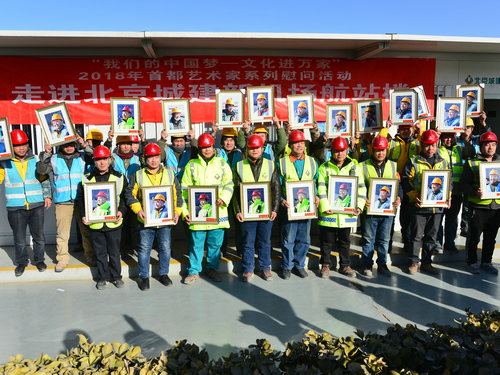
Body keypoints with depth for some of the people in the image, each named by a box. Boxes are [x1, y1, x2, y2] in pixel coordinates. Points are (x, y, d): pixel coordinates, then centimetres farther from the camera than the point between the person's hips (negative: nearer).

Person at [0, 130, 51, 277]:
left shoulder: (35, 161, 5)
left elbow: (45, 180, 13)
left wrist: (47, 196, 5)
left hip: (36, 206, 1)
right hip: (15, 207, -1)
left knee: (38, 235, 10)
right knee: (19, 238, 8)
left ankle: (39, 260, 27)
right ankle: (21, 262, 27)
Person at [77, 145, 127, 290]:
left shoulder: (119, 177, 2)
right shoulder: (87, 179, 4)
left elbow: (125, 197, 6)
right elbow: (81, 198, 10)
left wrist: (121, 211, -9)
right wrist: (83, 215, -2)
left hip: (114, 223, -1)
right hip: (95, 223, 1)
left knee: (114, 252, 10)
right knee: (100, 253, 12)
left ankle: (116, 276, 27)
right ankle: (102, 277, 28)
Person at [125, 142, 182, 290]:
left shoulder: (170, 174, 7)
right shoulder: (138, 175, 3)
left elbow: (177, 194, 9)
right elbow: (130, 194, 2)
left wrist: (177, 212, -2)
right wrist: (138, 209, -12)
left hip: (165, 219, 2)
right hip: (145, 220, -1)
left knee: (165, 247, 9)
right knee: (144, 248, 4)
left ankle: (164, 274, 26)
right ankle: (144, 277, 19)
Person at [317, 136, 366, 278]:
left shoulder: (354, 167, 6)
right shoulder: (324, 168, 0)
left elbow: (361, 187, 6)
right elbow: (321, 189, -7)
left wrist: (359, 205, -6)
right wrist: (324, 206, -18)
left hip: (347, 211, 2)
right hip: (329, 212, -2)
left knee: (345, 240, 15)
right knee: (327, 240, 8)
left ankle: (345, 265, 29)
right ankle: (325, 264, 25)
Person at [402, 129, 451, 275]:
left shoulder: (443, 162, 13)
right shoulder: (413, 162, -1)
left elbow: (449, 182, 17)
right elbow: (406, 181, -5)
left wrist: (447, 196, 0)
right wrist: (414, 196, -18)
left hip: (437, 206, 4)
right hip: (419, 205, -4)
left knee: (431, 237, 11)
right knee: (416, 235, 2)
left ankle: (426, 263, 23)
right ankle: (413, 262, 14)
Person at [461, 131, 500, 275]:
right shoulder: (471, 163, 0)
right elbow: (465, 184, -5)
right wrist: (475, 192, -23)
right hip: (478, 207, -4)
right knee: (474, 237, 3)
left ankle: (486, 262, 25)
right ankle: (472, 262, 17)